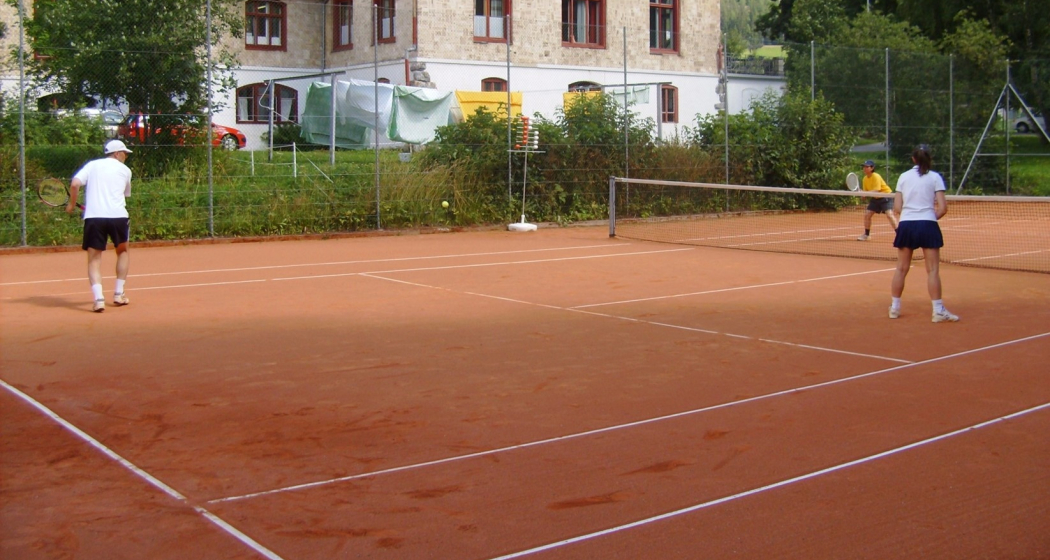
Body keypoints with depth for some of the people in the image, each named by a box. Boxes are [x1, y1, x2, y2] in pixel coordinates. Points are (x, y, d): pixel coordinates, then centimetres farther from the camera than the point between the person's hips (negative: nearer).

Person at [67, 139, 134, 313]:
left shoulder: (92, 165, 13)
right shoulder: (125, 170, 15)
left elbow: (75, 184, -2)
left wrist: (72, 204, 12)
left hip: (93, 216, 0)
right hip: (118, 216, 0)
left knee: (94, 259, 6)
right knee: (123, 252, 25)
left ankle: (98, 298, -13)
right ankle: (118, 294, 21)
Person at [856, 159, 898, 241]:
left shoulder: (876, 177, -24)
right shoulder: (865, 179, -2)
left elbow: (876, 191, -31)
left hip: (886, 196, -8)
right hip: (876, 198, 8)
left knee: (890, 214, -24)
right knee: (867, 214, 4)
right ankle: (866, 235, 20)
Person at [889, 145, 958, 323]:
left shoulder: (903, 177, 7)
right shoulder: (935, 177, 0)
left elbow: (897, 207, 4)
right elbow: (942, 208, -5)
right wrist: (932, 216, 13)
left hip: (906, 224, 3)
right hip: (927, 224, -3)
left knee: (901, 268, 11)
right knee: (933, 270, -1)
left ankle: (894, 307, 17)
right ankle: (938, 310, -3)